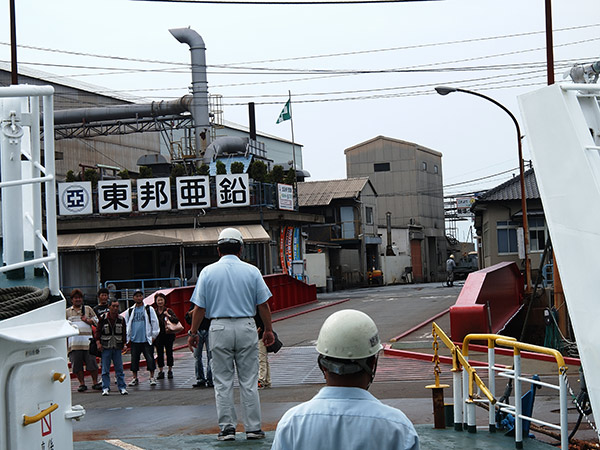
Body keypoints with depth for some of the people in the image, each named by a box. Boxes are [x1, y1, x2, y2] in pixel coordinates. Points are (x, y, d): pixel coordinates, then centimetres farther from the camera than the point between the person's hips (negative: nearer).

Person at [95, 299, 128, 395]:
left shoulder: (121, 319, 5)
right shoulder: (103, 318, -2)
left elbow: (124, 333, 14)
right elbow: (98, 331, 3)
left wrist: (124, 343, 10)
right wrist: (98, 342, -5)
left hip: (117, 347, 2)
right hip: (106, 347, -2)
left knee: (119, 369, 3)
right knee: (105, 369, 0)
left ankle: (122, 387, 8)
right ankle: (105, 388, 5)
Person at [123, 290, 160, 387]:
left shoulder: (149, 309, 3)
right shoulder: (130, 311, 10)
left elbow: (154, 322, 3)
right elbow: (125, 324, 16)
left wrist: (153, 336, -1)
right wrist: (127, 337, 10)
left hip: (146, 339, -2)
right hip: (134, 340, 2)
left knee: (150, 358, -4)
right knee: (134, 359, 5)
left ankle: (152, 377, 5)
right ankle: (135, 378, 14)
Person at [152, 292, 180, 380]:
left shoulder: (168, 311, -2)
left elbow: (176, 320, -11)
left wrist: (169, 316, -23)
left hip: (168, 335, -2)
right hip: (158, 336, 2)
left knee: (169, 352, 4)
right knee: (159, 353, 4)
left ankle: (170, 371, 14)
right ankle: (160, 371, 11)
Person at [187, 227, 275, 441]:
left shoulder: (208, 272, 0)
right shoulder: (252, 271, 2)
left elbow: (199, 307, -1)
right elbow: (263, 305, 3)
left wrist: (193, 333, 8)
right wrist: (268, 330, 13)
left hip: (219, 329, 0)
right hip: (246, 327, 1)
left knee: (222, 382, 6)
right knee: (249, 381, 6)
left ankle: (227, 427, 6)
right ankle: (253, 428, 8)